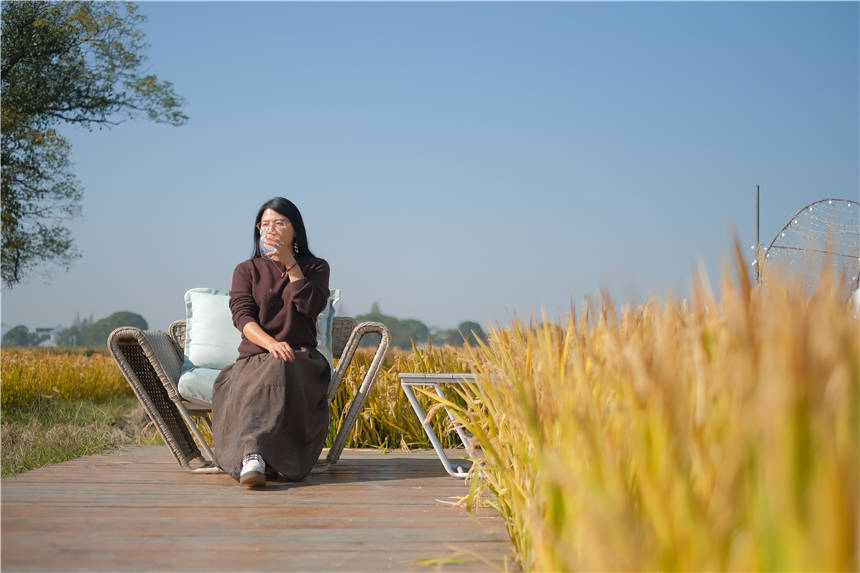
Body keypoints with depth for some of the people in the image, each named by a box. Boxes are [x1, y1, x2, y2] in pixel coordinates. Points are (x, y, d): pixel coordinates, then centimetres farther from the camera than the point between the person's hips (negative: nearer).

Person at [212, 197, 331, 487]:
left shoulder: (315, 267, 15)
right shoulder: (247, 270, 16)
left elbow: (312, 306, -5)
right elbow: (242, 316, -2)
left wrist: (290, 264, -10)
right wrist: (271, 343, -22)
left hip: (301, 358, 0)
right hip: (254, 357, 0)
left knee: (278, 372, -39)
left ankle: (252, 451, -45)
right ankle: (252, 454, -52)